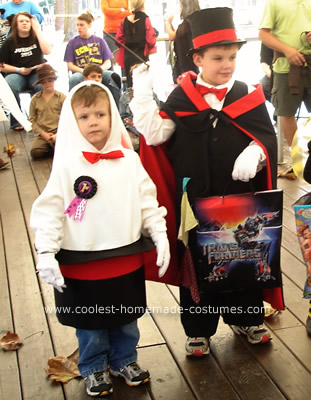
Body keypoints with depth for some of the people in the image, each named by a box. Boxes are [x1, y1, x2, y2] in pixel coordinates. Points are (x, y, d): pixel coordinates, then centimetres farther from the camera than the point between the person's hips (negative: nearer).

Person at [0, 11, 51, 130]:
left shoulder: (37, 38, 11)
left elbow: (47, 51, -10)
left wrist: (37, 30, -6)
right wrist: (18, 70, -9)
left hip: (37, 73, 0)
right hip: (16, 74, 0)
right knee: (10, 86, -36)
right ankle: (17, 121, -25)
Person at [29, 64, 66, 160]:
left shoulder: (62, 97, 4)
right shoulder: (35, 99, 8)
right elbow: (32, 119, 6)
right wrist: (42, 133, -7)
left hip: (58, 133, -1)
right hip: (42, 134, 2)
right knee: (35, 152, -26)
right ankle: (51, 146, 3)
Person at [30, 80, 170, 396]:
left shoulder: (130, 161, -2)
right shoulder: (66, 164, -11)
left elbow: (148, 202, 4)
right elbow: (49, 211, -11)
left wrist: (160, 236, 1)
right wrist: (46, 253, -15)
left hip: (127, 260, 3)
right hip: (81, 265, -2)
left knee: (126, 320, 19)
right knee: (90, 324, 15)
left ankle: (124, 361, 43)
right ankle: (94, 369, 38)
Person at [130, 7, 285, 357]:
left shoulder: (248, 95, 0)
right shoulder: (181, 97, -2)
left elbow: (268, 138, 1)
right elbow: (155, 133, -9)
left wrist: (254, 154, -19)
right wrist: (143, 92, -16)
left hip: (241, 196, 2)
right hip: (196, 198, -1)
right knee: (197, 261, 9)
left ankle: (246, 319, 36)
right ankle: (198, 329, 26)